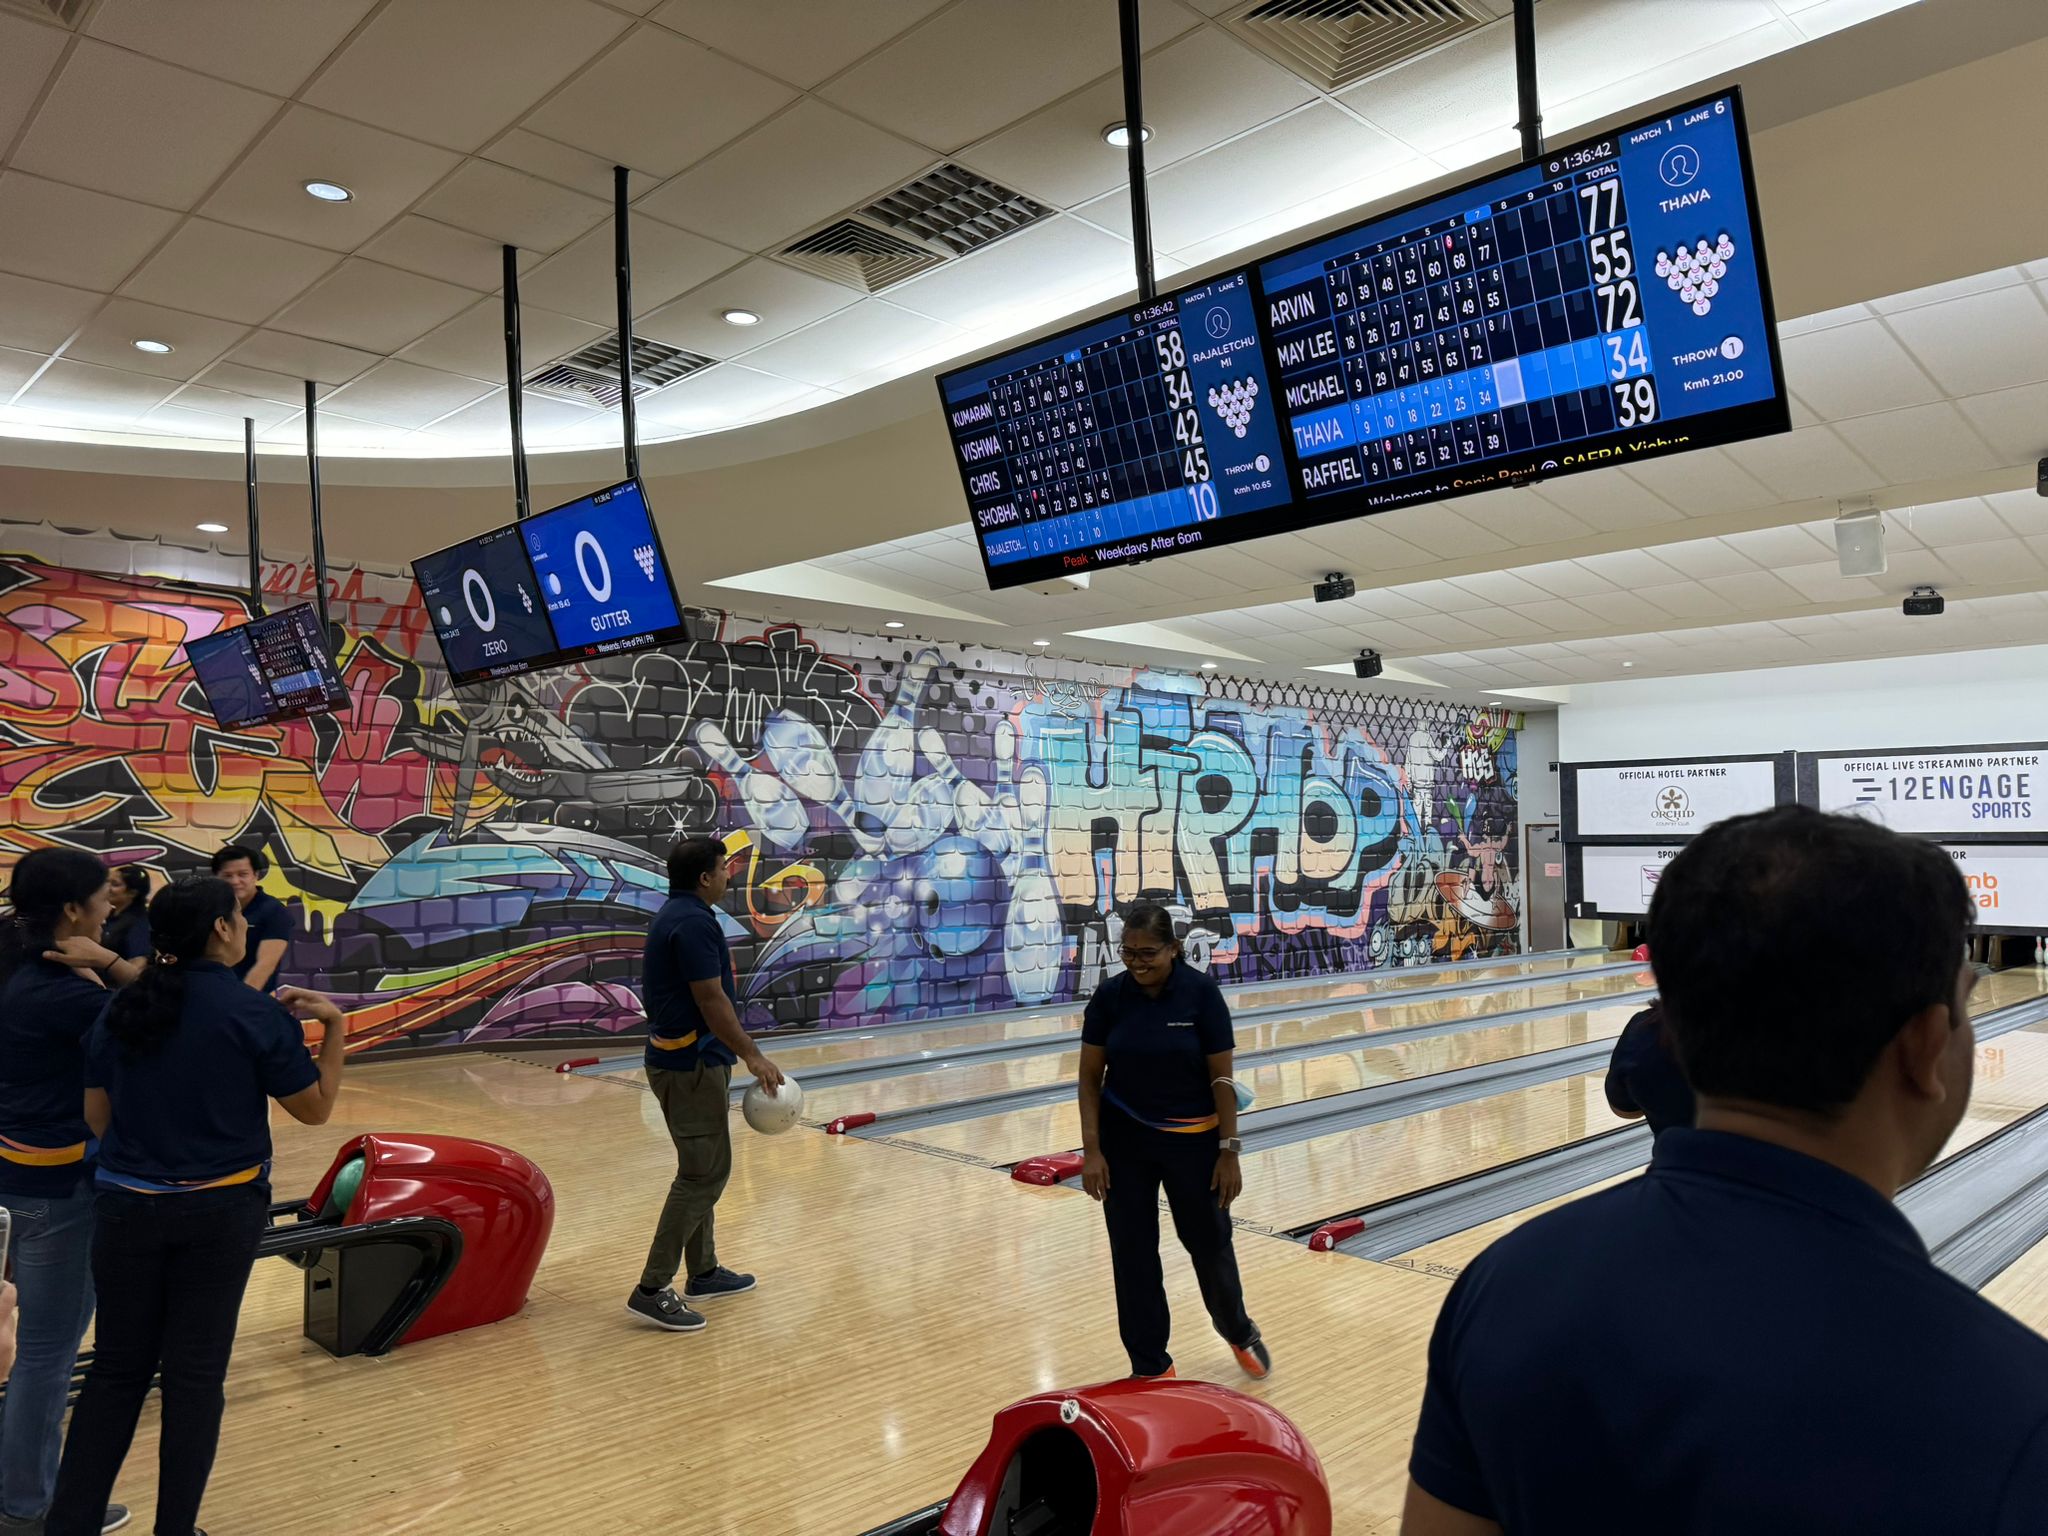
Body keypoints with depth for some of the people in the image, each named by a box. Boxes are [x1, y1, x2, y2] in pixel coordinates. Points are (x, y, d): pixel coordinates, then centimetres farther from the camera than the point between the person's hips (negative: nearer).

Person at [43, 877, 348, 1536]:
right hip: (220, 1211, -3)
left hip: (129, 1208, 4)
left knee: (117, 1366, 16)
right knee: (196, 1370, 9)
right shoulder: (256, 1014, -13)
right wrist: (335, 1024, -1)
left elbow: (97, 1118, 6)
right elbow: (315, 1108, -4)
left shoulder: (122, 1009, 0)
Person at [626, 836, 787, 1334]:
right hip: (692, 1066, -11)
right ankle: (653, 1289, -3)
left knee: (702, 1168, 17)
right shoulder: (694, 923, -20)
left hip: (681, 1059, 11)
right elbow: (712, 1003, -22)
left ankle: (704, 1273, 26)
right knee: (704, 1173, -6)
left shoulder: (675, 916, 12)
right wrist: (753, 1057, -16)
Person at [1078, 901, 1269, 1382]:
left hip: (1191, 1138, -1)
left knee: (1209, 1242, 12)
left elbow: (1221, 1077, -11)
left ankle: (1239, 1332, 40)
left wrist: (1229, 1150, -12)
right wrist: (1092, 1150, -10)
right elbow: (1090, 1077, -5)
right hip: (1124, 1139, 2)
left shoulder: (1201, 992, -14)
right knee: (1132, 1251, 6)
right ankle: (1150, 1365, 23)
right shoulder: (1109, 996, -9)